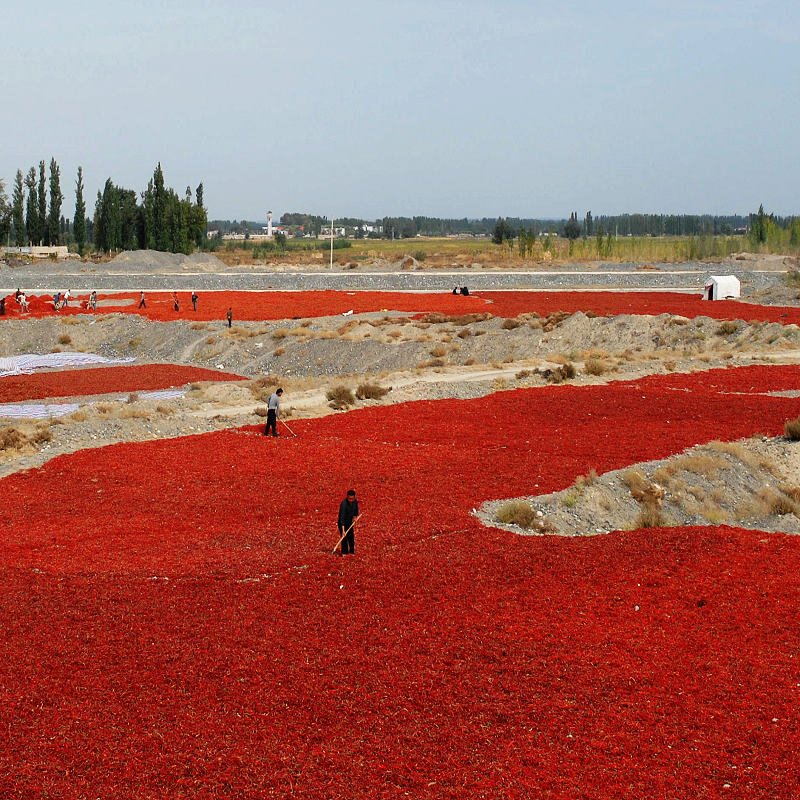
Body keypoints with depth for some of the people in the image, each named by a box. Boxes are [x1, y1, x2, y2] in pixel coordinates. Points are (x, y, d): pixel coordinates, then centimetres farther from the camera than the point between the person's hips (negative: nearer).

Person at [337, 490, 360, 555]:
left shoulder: (355, 502, -11)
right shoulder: (343, 504, -32)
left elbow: (356, 510, 12)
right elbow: (342, 517, -36)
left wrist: (355, 517, -9)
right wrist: (343, 531, -41)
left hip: (350, 523, 6)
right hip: (342, 523, -6)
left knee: (351, 537, 11)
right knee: (344, 537, -12)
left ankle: (352, 551, 25)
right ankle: (344, 552, -3)